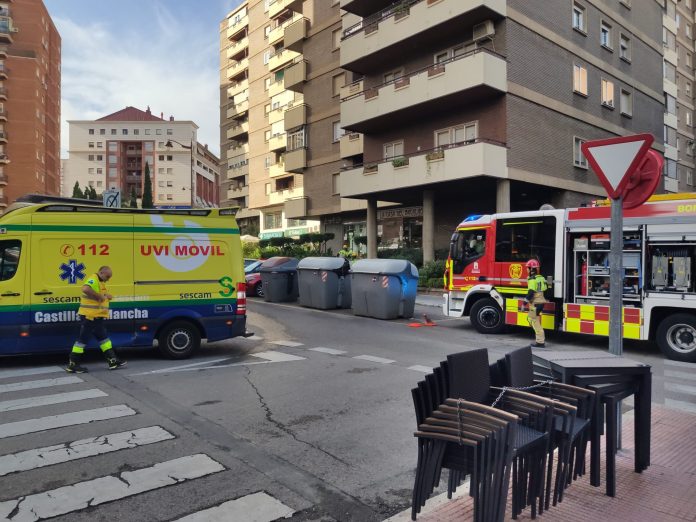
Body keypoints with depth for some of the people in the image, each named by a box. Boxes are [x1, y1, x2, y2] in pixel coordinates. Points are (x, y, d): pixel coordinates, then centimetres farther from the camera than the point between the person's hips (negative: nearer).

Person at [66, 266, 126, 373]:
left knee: (103, 338, 12)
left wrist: (106, 296, 8)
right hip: (89, 316, -11)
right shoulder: (93, 280, -15)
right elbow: (86, 289, -37)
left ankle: (113, 361, 18)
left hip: (97, 317, 11)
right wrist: (99, 296, -27)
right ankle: (72, 365, 7)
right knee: (83, 339, -2)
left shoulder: (100, 282, 18)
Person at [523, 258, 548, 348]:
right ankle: (541, 337, 20)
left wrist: (525, 303, -15)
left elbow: (531, 293, -21)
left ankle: (540, 342, 0)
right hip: (541, 301, 9)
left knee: (535, 322, -2)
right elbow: (543, 289, 18)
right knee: (530, 318, 19)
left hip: (535, 303, -9)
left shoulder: (532, 280, -15)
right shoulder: (541, 278, 12)